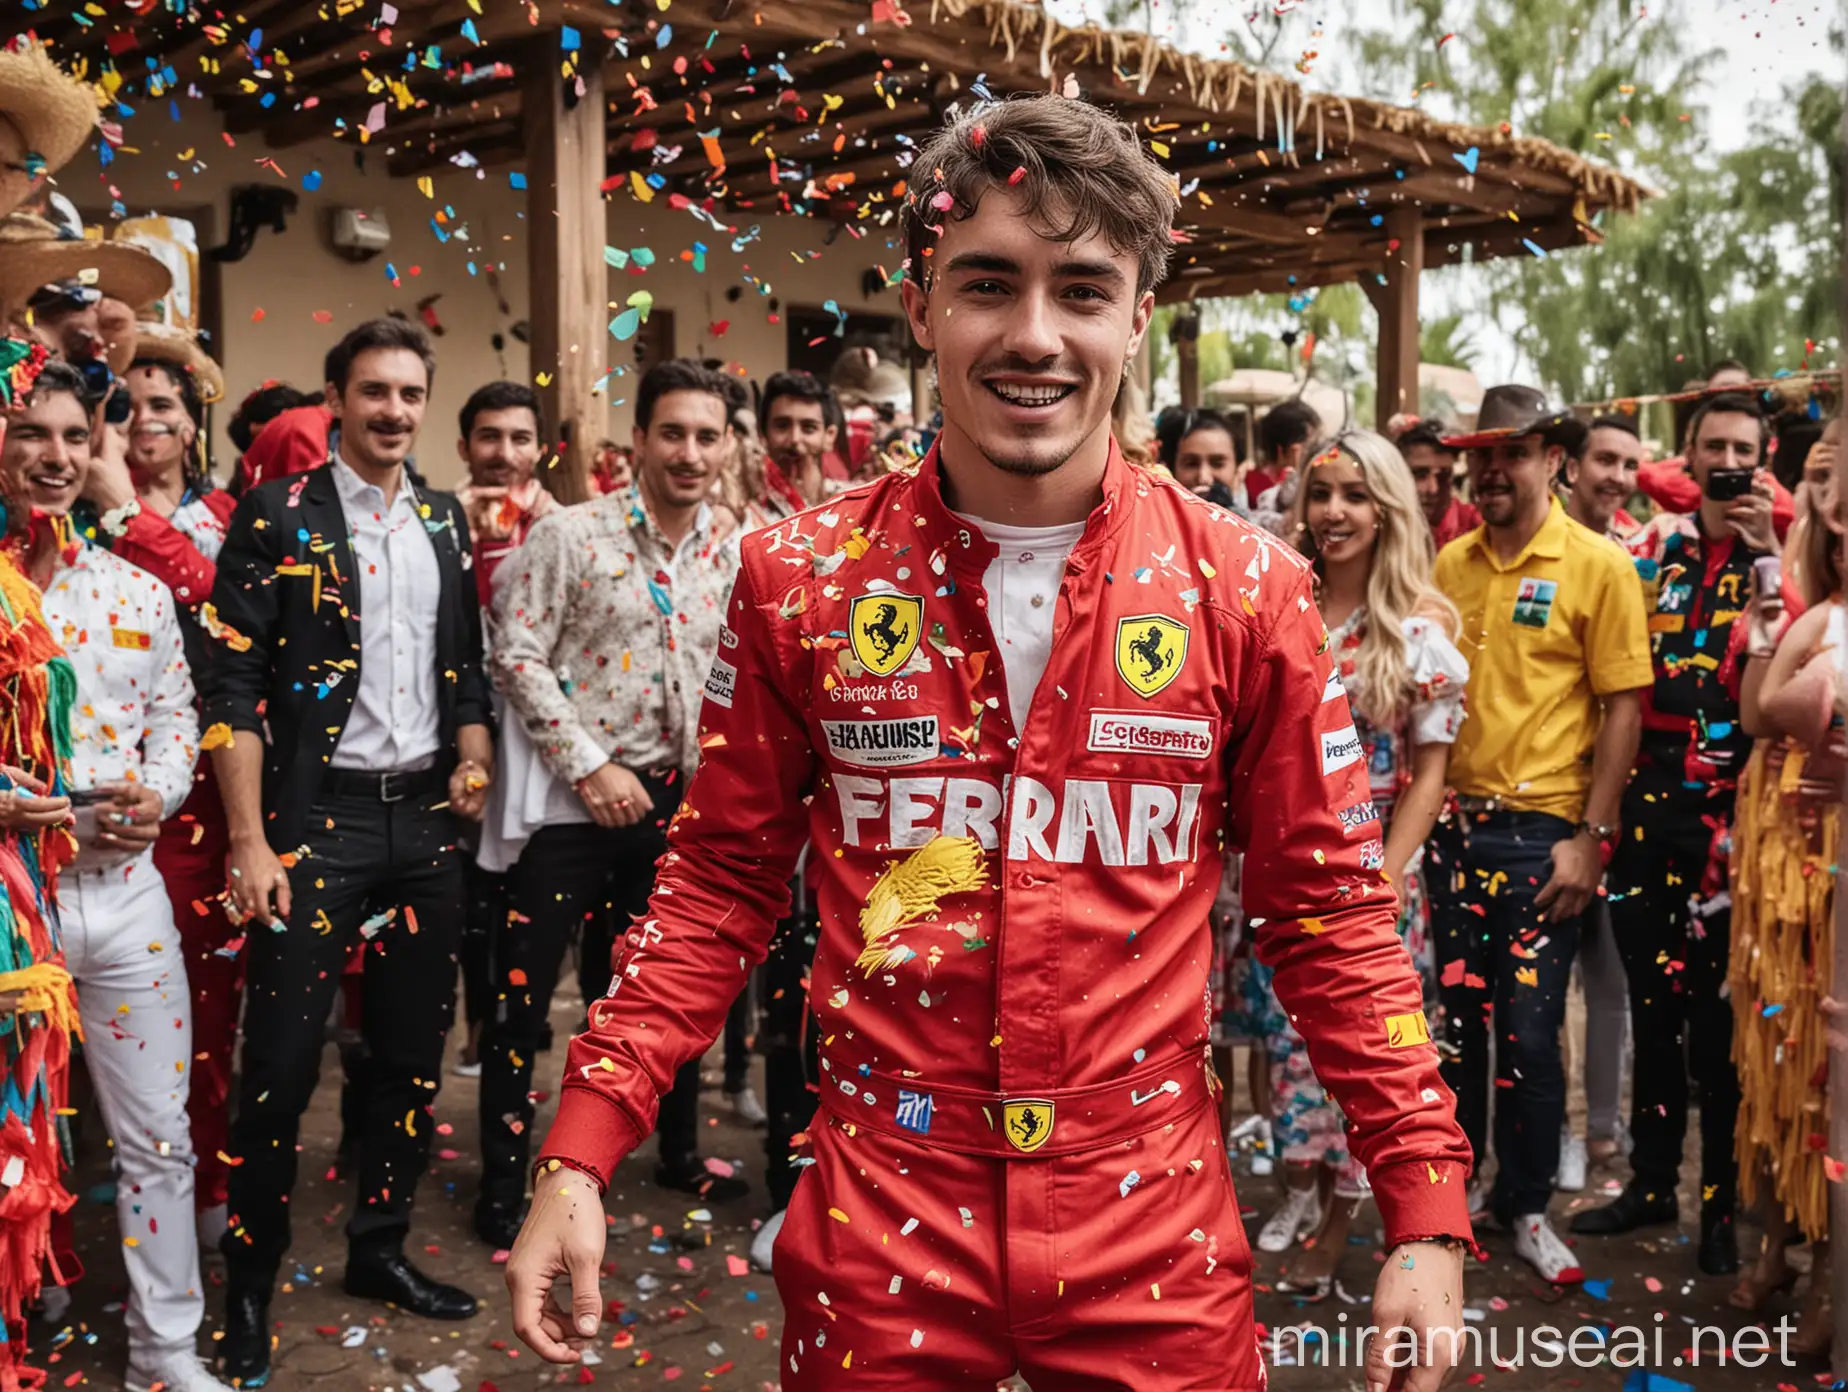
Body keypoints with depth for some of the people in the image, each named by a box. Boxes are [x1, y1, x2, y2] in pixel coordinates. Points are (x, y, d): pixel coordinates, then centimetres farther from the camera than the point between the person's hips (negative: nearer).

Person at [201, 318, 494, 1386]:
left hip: (425, 816, 5)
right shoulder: (278, 518, -5)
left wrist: (473, 754, 0)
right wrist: (249, 844, -13)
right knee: (283, 1062, -1)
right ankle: (251, 1287, 17)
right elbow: (236, 691, -8)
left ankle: (381, 1247, 30)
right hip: (317, 817, -5)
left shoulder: (445, 524, 10)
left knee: (415, 1049, 12)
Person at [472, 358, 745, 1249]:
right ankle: (504, 1186, 15)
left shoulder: (727, 556, 6)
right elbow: (516, 656, -12)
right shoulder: (572, 535, -9)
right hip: (571, 798, -5)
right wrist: (592, 767, -15)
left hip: (672, 799, 5)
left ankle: (678, 1152, 36)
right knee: (523, 995, 0)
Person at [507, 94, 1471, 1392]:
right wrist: (578, 1156, -4)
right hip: (876, 1232, 1)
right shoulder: (800, 577, -5)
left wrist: (1426, 1210, -4)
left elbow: (1330, 912, 0)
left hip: (1156, 1235, 0)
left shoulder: (1246, 590, -6)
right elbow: (719, 885, 2)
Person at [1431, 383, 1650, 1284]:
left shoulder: (1598, 566, -4)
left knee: (1529, 1031, 2)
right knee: (1452, 1018, 12)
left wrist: (1591, 836, -11)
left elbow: (1623, 708, -6)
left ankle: (1526, 1204, 22)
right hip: (1450, 824, 4)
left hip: (1539, 833, -4)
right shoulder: (1448, 565, 8)